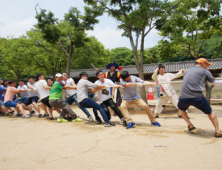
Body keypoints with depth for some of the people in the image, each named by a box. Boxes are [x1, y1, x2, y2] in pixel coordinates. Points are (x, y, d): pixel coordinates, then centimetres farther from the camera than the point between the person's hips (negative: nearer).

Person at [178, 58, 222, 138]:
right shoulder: (205, 71, 9)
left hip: (184, 97, 3)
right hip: (197, 97, -2)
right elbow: (215, 82, 14)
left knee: (181, 109, 33)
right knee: (210, 112, 20)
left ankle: (189, 124, 20)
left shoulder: (187, 71, 20)